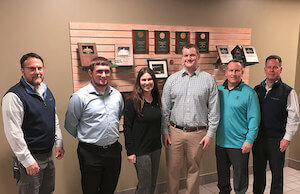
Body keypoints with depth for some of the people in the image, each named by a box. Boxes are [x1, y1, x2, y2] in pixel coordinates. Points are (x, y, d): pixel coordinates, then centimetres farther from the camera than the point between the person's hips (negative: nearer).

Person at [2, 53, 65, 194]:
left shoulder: (46, 90, 7)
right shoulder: (13, 96, -19)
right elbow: (13, 133, -21)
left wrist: (59, 143, 11)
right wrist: (27, 160, -20)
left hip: (48, 155, 7)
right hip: (29, 157, -7)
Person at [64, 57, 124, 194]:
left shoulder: (117, 95, 4)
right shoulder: (79, 96, -12)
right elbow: (70, 125, -3)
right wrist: (85, 138, 6)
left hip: (114, 151, 5)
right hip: (90, 153, -4)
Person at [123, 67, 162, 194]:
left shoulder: (157, 100, 6)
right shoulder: (132, 102, -14)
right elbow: (127, 128, -12)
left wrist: (159, 144, 13)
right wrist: (130, 151, -14)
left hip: (156, 148, 6)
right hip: (141, 150, -6)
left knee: (153, 184, 18)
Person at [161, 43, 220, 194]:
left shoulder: (208, 80, 1)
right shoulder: (172, 79, 5)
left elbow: (214, 110, 1)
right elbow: (165, 108, 6)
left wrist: (210, 134, -2)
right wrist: (164, 131, 1)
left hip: (198, 133, -1)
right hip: (175, 132, 1)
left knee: (194, 169, 14)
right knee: (173, 169, 9)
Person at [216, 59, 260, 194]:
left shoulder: (249, 93, -7)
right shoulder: (218, 90, 5)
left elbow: (254, 118, -8)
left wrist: (250, 140, -13)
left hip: (240, 144, -4)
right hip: (220, 142, 4)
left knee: (240, 176, 10)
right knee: (222, 174, 19)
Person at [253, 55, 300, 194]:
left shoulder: (288, 92, -3)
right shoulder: (257, 89, 7)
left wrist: (287, 138, -9)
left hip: (277, 140, -3)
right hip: (258, 137, 3)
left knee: (277, 172, 8)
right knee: (258, 170, 14)